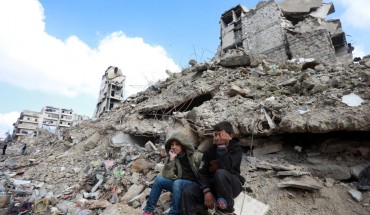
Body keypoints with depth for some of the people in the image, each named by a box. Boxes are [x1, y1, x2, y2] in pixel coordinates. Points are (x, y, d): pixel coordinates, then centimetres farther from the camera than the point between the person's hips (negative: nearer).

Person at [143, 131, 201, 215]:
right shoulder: (170, 158, -2)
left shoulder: (193, 156, -8)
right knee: (159, 179, -19)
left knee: (177, 183, -33)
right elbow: (167, 176, -15)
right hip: (178, 185, 4)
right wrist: (171, 159, -23)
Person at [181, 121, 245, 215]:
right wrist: (206, 191, -20)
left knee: (221, 173, -38)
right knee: (187, 192, -21)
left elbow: (225, 167, -29)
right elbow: (203, 172, -5)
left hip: (232, 185, -3)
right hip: (212, 184, 4)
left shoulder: (236, 149, -9)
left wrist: (222, 145, -25)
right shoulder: (210, 150, 3)